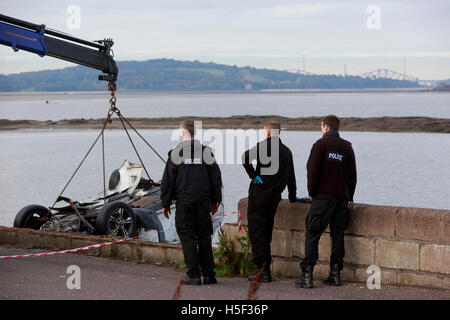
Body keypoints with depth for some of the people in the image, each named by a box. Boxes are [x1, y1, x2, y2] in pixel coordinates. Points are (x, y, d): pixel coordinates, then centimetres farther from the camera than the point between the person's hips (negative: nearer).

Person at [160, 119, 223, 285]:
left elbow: (167, 181, -3)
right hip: (203, 201, 3)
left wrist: (165, 203, 6)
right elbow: (216, 178, 9)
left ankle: (194, 275, -1)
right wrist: (215, 200, 19)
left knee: (187, 238, 2)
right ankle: (209, 275, 10)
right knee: (204, 237, 10)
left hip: (184, 201, -3)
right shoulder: (206, 152, 4)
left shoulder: (175, 153, -5)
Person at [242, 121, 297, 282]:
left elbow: (245, 157, -23)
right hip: (275, 197, 6)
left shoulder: (264, 146, -6)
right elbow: (291, 177, 21)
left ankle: (263, 270, -11)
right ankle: (266, 267, 16)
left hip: (259, 194, -6)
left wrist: (253, 175, -13)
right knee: (267, 232, 15)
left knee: (256, 232, -4)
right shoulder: (287, 152, 13)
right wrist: (292, 197, 30)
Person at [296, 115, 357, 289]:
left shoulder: (321, 144, -4)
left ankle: (307, 274, -11)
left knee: (312, 234, -4)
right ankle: (335, 273, 9)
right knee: (337, 235, 10)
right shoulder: (347, 147, 10)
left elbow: (313, 170, -9)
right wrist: (350, 197, 19)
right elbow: (352, 174, 12)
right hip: (342, 196, 5)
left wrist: (312, 192, 2)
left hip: (323, 196, -5)